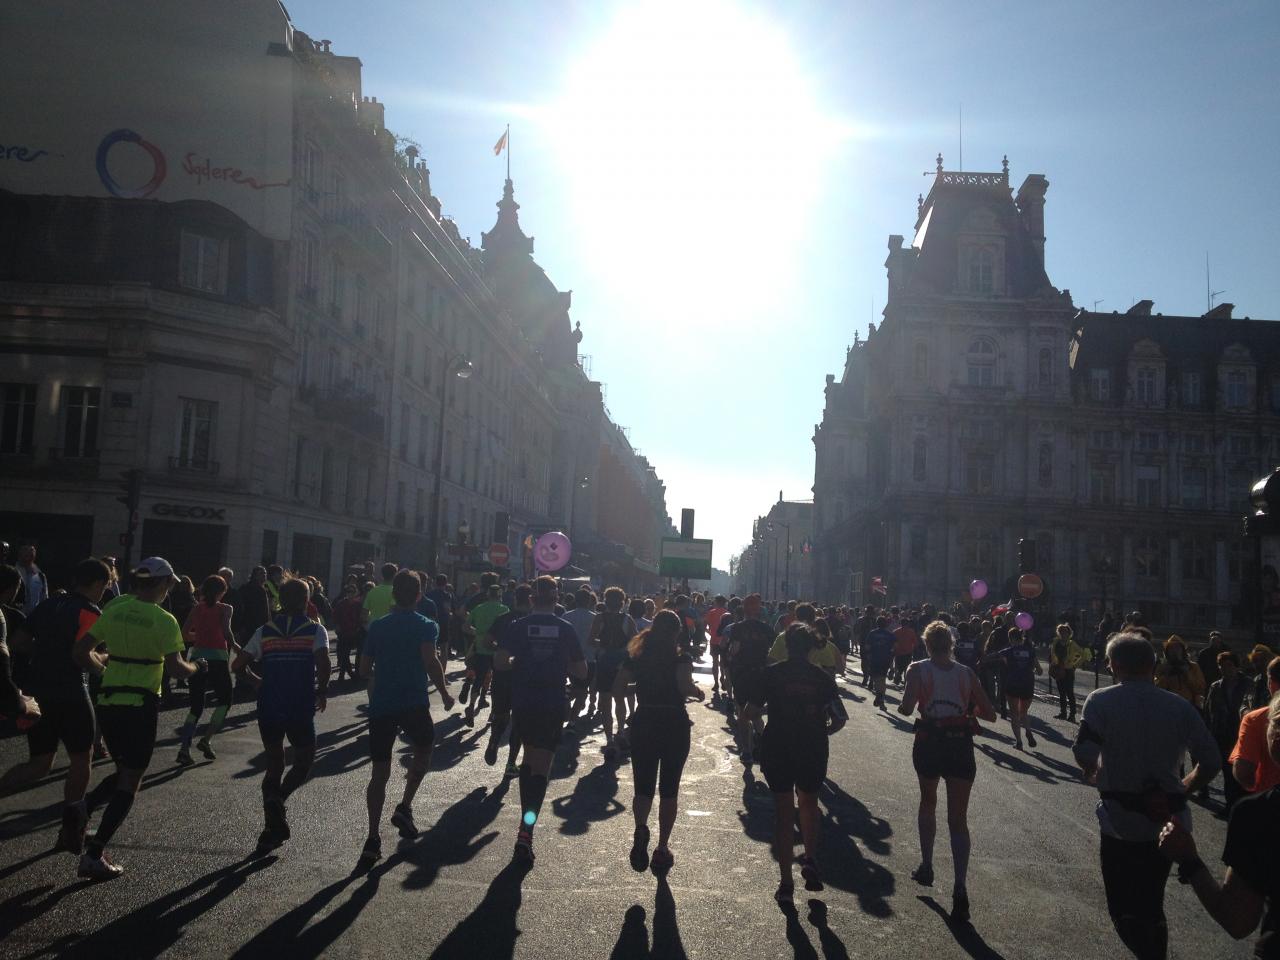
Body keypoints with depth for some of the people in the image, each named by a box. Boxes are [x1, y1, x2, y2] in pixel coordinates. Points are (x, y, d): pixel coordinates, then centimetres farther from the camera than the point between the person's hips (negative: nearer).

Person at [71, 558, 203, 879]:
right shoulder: (163, 620, -11)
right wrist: (197, 668, 4)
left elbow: (80, 653, 5)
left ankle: (81, 813, 5)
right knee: (129, 783, 3)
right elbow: (175, 668, -16)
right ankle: (93, 856, 0)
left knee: (123, 772, 25)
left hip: (107, 702, 6)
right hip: (140, 706, -6)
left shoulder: (113, 609, 4)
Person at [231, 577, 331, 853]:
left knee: (274, 764, 18)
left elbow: (238, 665, 2)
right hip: (301, 710, -3)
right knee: (303, 763, 14)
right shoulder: (315, 630, -2)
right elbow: (323, 663, -18)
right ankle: (277, 799, -14)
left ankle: (273, 826, 12)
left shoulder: (265, 631, 6)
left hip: (269, 708, 3)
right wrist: (322, 691, -2)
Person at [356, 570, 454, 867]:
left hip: (381, 705, 3)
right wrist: (444, 693, -6)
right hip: (414, 703, -3)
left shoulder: (377, 626, 11)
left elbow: (364, 669, 11)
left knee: (380, 772, 7)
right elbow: (430, 661, -17)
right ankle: (405, 807, 9)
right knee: (423, 751, 24)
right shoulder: (426, 626, -1)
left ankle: (373, 838, 0)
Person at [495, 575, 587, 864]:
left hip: (523, 704, 1)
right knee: (541, 769, 0)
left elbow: (499, 663, -11)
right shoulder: (566, 629, -2)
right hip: (553, 707, -1)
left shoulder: (519, 626, -3)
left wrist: (518, 661, 9)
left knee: (529, 759, 22)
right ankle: (526, 830, -15)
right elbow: (581, 672, 2)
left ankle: (527, 818, 24)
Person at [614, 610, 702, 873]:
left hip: (643, 725, 2)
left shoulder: (636, 657, 4)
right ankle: (662, 847, 13)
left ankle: (640, 828, -22)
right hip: (675, 725, -2)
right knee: (669, 789, 11)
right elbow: (684, 684, -24)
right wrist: (698, 692, -4)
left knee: (643, 787, 7)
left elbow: (617, 691, 0)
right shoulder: (680, 658, -6)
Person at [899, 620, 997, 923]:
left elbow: (906, 708, -13)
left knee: (928, 803, 26)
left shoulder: (918, 670, 0)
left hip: (929, 744, -1)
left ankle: (926, 866, 30)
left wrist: (900, 707, 9)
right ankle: (960, 887, -12)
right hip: (961, 747, 1)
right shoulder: (967, 673, 7)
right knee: (958, 820, 4)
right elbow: (990, 714, 9)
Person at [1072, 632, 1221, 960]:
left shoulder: (1101, 701, -10)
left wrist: (1094, 772, 0)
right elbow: (1211, 762, -1)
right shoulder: (1179, 706, 0)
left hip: (1121, 820, -4)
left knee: (1124, 909, 5)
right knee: (1151, 902, 22)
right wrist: (1181, 789, 15)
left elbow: (1083, 752, -22)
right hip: (1168, 819, 4)